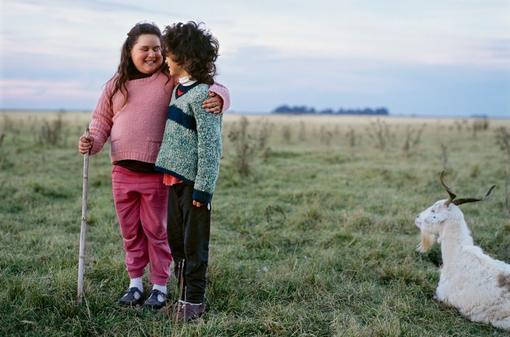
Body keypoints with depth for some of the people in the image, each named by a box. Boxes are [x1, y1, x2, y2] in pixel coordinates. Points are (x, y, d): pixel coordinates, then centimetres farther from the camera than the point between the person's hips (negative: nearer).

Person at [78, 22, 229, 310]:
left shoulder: (171, 80, -5)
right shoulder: (117, 83, 8)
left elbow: (209, 87, -9)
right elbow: (102, 119, 14)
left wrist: (218, 96, -33)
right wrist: (93, 141, -6)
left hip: (157, 173, -4)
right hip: (123, 172, 4)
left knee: (156, 230, 7)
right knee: (130, 231, 14)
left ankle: (160, 286, 21)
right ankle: (135, 282, 29)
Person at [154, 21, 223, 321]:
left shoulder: (202, 95, -15)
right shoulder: (178, 90, 12)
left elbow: (209, 145, -18)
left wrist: (203, 188, -19)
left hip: (193, 181, -9)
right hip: (174, 178, 9)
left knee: (194, 244, 1)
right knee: (176, 240, 14)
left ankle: (195, 300, 13)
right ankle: (186, 293, 26)